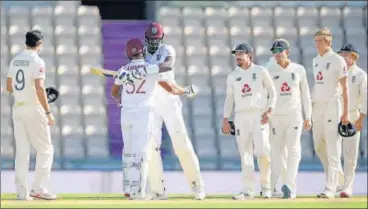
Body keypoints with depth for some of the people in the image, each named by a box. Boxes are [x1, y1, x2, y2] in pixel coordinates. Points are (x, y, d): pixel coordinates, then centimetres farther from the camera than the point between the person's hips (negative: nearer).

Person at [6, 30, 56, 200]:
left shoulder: (15, 60, 10)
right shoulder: (37, 61, -12)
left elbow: (9, 87, 14)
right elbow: (39, 88, -20)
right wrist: (48, 112, -18)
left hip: (17, 108, 7)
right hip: (34, 109, -7)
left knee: (21, 150, 8)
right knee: (45, 149, 2)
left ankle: (22, 192, 5)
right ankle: (38, 188, -7)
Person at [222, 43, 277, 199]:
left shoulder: (260, 71, 4)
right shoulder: (232, 76, 12)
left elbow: (272, 92, 5)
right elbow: (229, 98, 15)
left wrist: (269, 110, -8)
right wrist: (225, 119, 6)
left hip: (259, 115, -3)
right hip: (241, 116, 3)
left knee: (262, 151, -13)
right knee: (245, 153, -1)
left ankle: (265, 186, 2)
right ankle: (248, 190, 0)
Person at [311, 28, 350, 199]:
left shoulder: (337, 60, -6)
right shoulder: (316, 61, 15)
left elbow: (344, 88, -8)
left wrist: (345, 113, -13)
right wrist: (310, 108, 16)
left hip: (331, 105, -8)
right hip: (316, 106, 8)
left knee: (333, 148, -8)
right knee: (319, 146, 11)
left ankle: (330, 188, -11)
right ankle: (337, 177, 27)